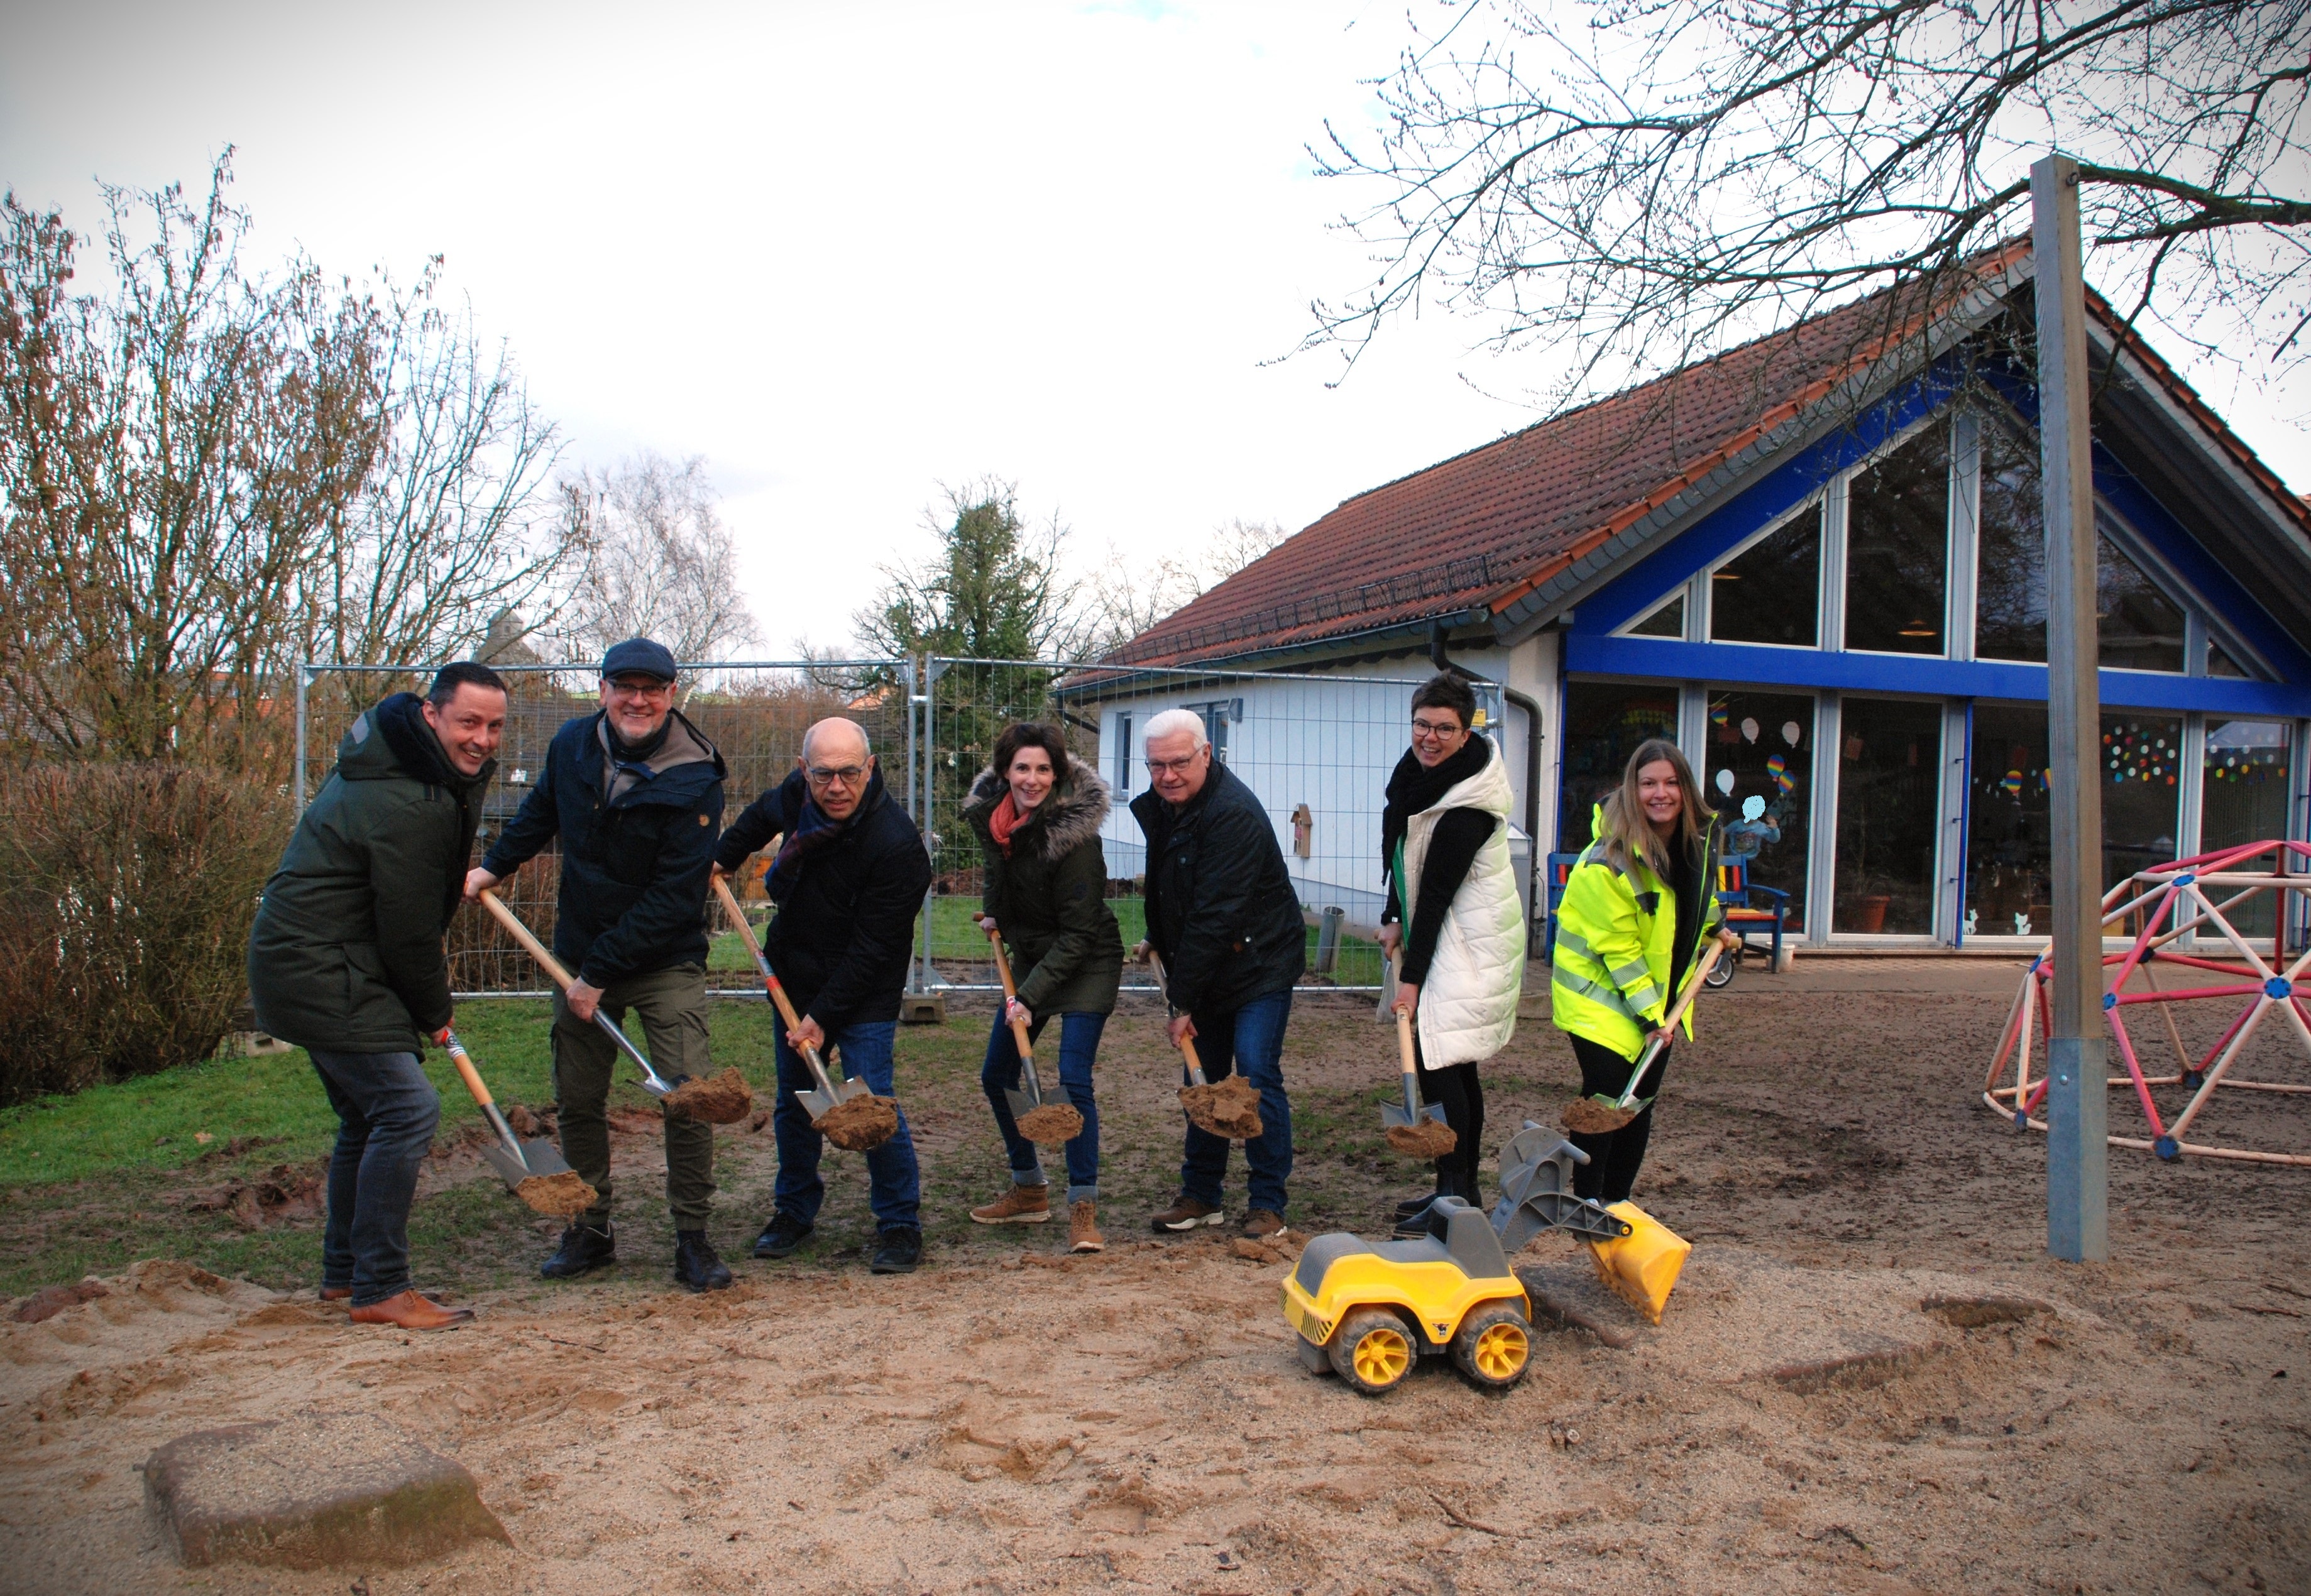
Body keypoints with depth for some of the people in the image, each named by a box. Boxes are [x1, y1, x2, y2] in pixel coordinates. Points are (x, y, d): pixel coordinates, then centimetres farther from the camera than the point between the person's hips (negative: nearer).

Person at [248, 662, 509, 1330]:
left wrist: (429, 980, 19)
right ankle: (379, 1288, -8)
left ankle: (343, 1271, 29)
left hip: (309, 962, 11)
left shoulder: (433, 773, 8)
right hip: (321, 971, -11)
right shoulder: (408, 805, -26)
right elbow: (408, 931, -19)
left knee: (369, 1114, 17)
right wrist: (435, 1012, -3)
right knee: (407, 1107, -15)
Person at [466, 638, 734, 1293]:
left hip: (666, 961, -5)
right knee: (577, 1099, 10)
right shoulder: (572, 744, -3)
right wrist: (494, 866, 16)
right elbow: (541, 812, 21)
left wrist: (601, 974, -20)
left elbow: (674, 897, -21)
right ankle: (589, 1233, 26)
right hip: (580, 953, 5)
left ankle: (693, 1240, 2)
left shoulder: (695, 782, -20)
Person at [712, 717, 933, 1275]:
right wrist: (724, 857, 24)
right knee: (793, 1101, 14)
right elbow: (763, 815, 21)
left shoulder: (896, 845, -29)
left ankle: (900, 1224, 4)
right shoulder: (796, 794, -7)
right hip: (794, 977, 7)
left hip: (864, 995, -7)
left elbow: (871, 950, -25)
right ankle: (794, 1210, 32)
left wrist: (824, 1015, -24)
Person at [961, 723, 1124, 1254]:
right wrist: (993, 912, 11)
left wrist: (1031, 997, -27)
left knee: (1074, 1083, -15)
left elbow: (1078, 934, -25)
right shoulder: (990, 812, -7)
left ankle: (1084, 1208, -4)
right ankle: (1029, 1190, 26)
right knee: (996, 1076, 11)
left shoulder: (1074, 835, -27)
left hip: (1086, 964, -7)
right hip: (1030, 956, 8)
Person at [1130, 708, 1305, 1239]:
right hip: (1203, 969, 8)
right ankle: (1201, 1195, 22)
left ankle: (1268, 1204, 1)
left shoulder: (1233, 815, -26)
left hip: (1260, 964, -8)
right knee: (1204, 1078, 12)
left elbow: (1215, 918, -28)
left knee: (1257, 1075, -11)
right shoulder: (1159, 805, 2)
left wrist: (1184, 1002, -25)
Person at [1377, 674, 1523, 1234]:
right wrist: (1394, 920, 6)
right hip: (1441, 932, 9)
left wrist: (1413, 976, -19)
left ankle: (1454, 1196, -4)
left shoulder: (1469, 804, -23)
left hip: (1469, 943, -9)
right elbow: (1407, 857, 14)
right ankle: (1463, 1190, 22)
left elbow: (1438, 892, -22)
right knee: (1457, 1066, 13)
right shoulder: (1418, 768, 3)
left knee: (1439, 1061, -11)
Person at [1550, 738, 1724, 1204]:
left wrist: (1715, 929, 12)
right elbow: (1617, 947, -22)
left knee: (1641, 1103, 11)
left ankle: (1617, 1205, 22)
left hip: (1661, 994, 7)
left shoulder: (1699, 841, -1)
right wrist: (1648, 1013, -22)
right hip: (1602, 992, -7)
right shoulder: (1608, 861, -25)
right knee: (1606, 1095, -11)